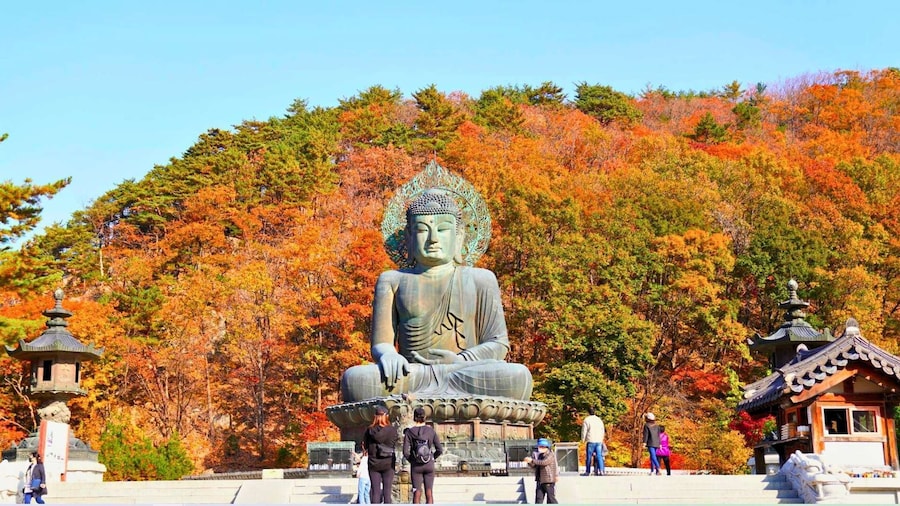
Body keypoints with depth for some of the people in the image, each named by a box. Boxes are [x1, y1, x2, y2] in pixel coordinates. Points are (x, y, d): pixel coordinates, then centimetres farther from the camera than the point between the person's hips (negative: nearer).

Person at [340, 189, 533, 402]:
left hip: (468, 383, 1)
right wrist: (388, 355, -16)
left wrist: (461, 361, -11)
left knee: (518, 378, -33)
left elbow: (498, 344, 10)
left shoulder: (480, 280, 17)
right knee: (354, 380, -33)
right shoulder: (393, 280, 18)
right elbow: (381, 343, 10)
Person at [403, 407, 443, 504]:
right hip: (429, 465, 1)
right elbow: (439, 450, -3)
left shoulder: (409, 432, -6)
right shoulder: (431, 431, -3)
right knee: (429, 493, 5)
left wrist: (411, 460, 6)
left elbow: (406, 452, -11)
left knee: (417, 493, 4)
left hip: (416, 466, -1)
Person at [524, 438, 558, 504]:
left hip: (549, 481, -7)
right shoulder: (537, 455, 13)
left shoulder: (550, 455, -8)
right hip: (540, 481, 7)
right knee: (538, 499, 4)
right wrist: (529, 462, -17)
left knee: (551, 499, -2)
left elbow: (544, 462, -24)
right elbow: (533, 466, 6)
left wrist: (532, 460, -25)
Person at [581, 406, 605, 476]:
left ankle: (587, 472, 5)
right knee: (599, 456, 2)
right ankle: (601, 470, -8)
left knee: (589, 457, 2)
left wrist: (583, 439, 10)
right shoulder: (599, 420, 11)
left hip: (590, 441, -4)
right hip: (599, 441, 4)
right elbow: (603, 431, 17)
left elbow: (584, 431, -3)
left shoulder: (587, 420, -4)